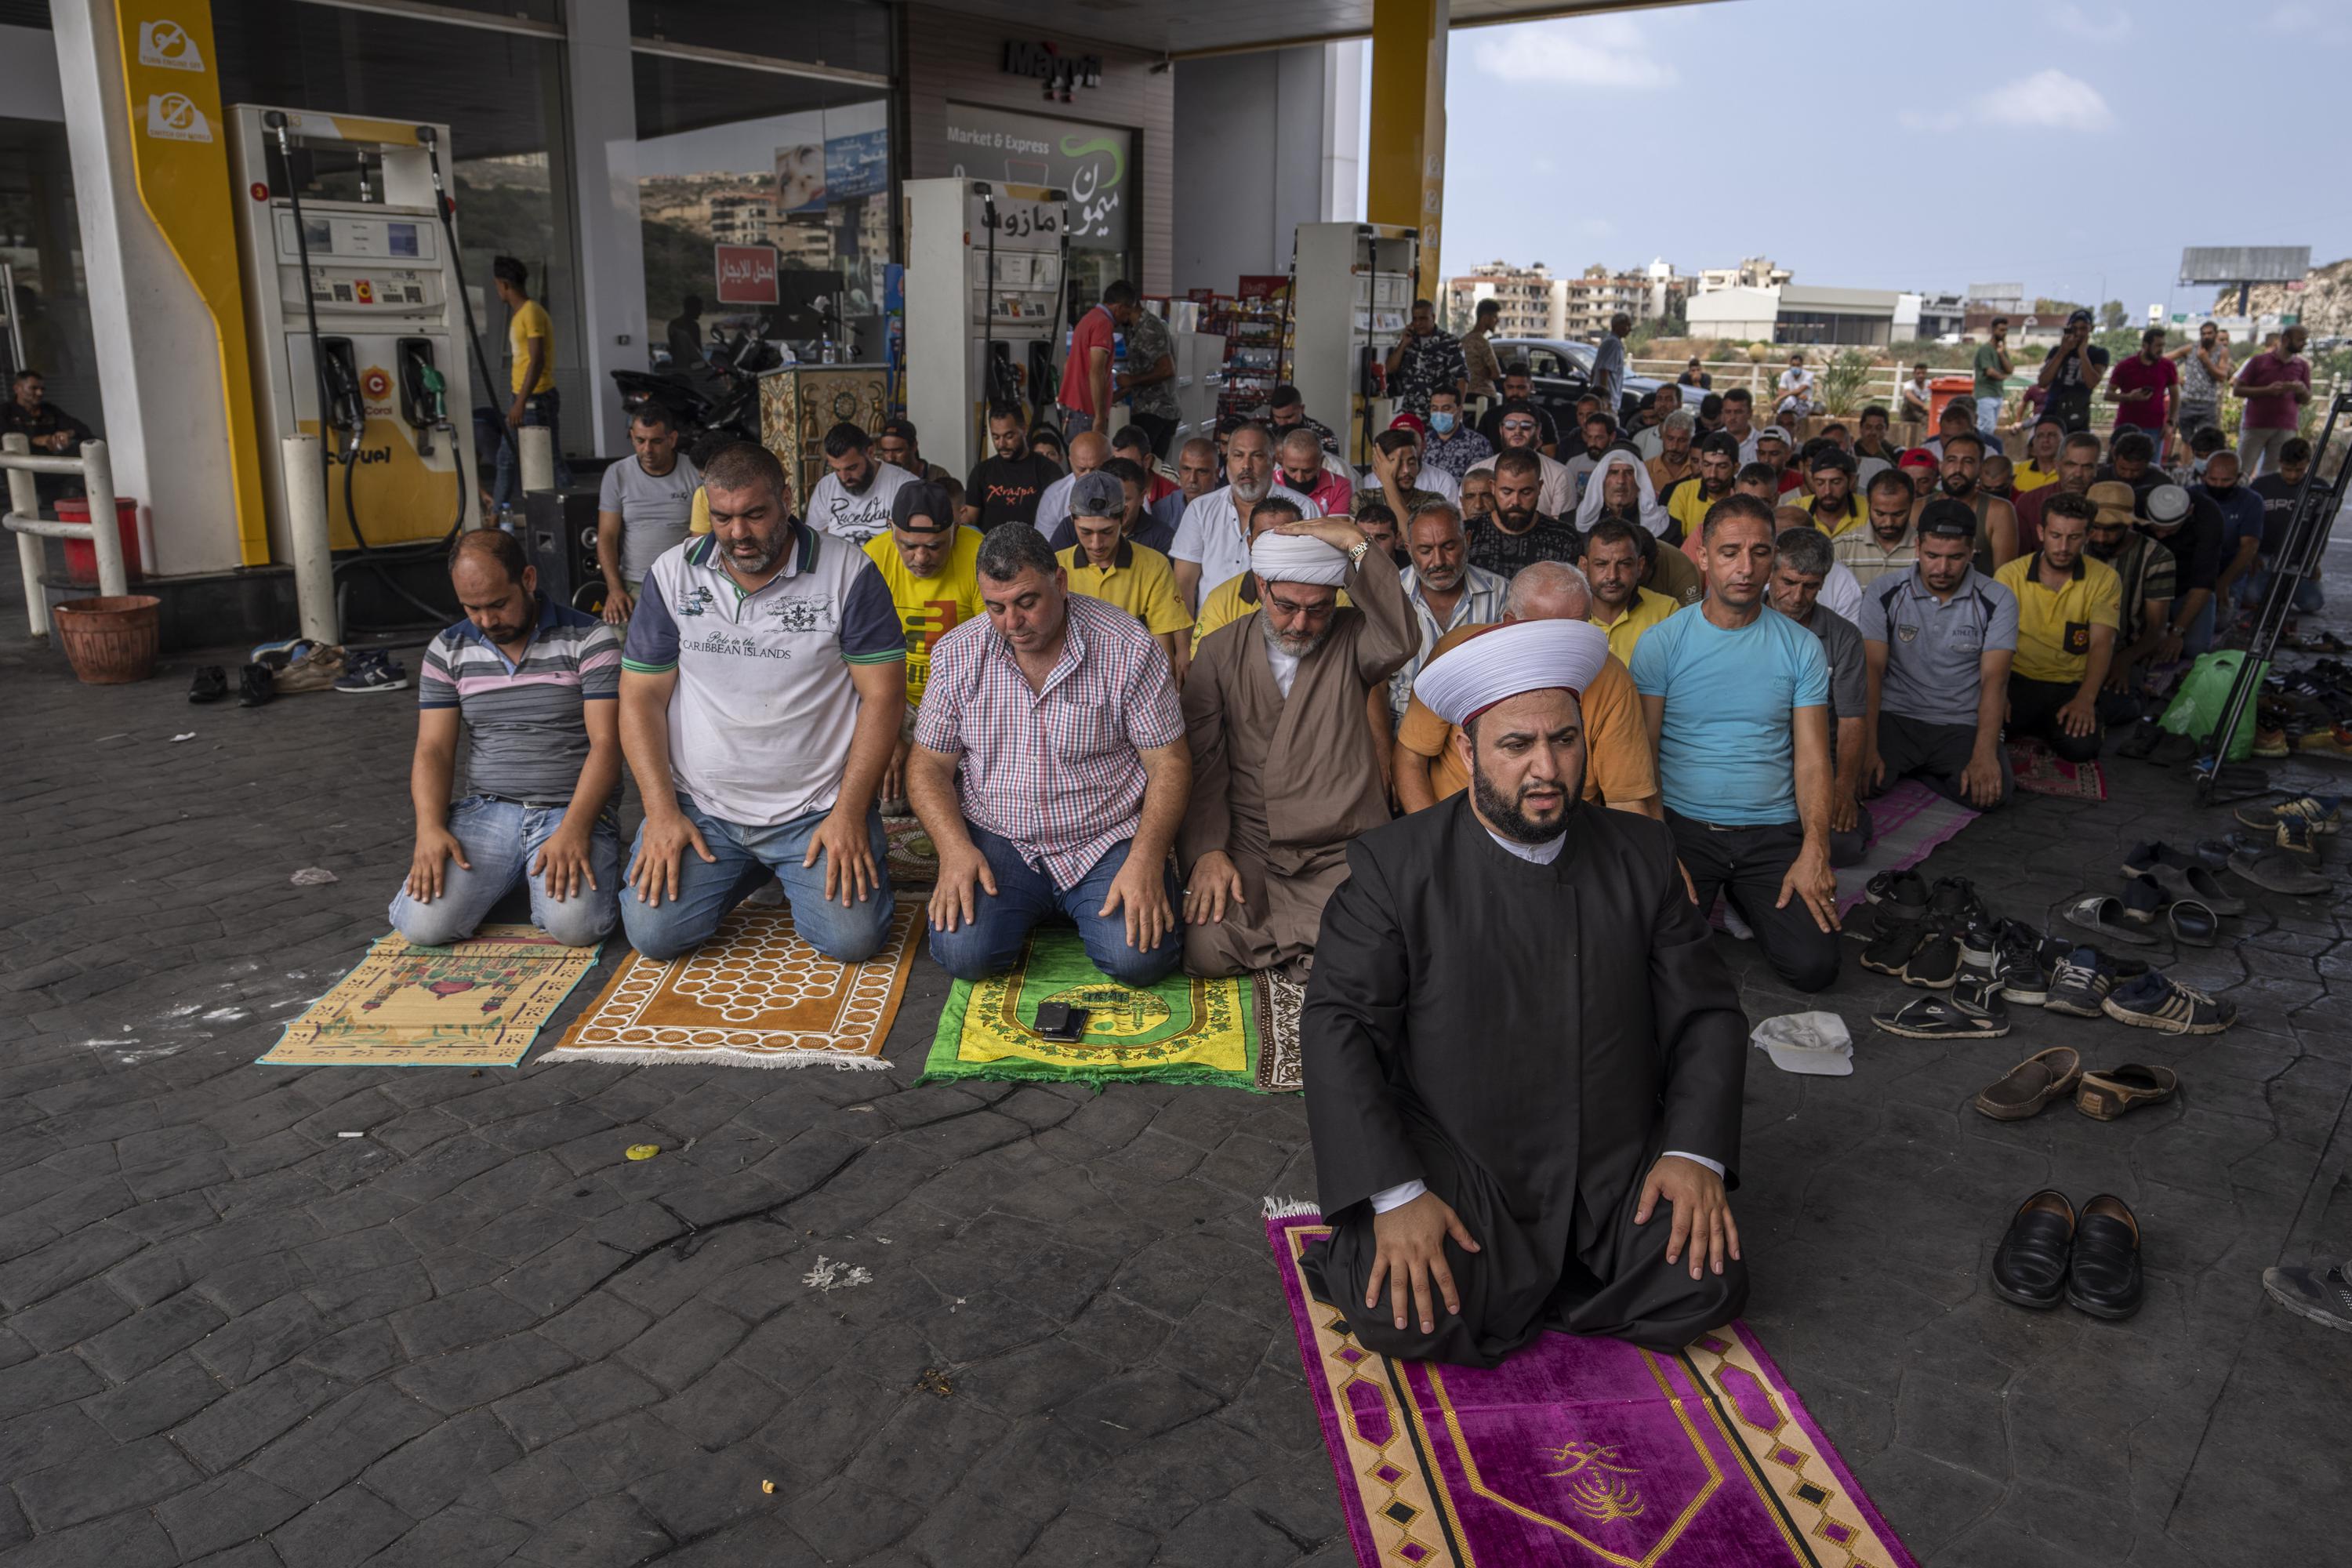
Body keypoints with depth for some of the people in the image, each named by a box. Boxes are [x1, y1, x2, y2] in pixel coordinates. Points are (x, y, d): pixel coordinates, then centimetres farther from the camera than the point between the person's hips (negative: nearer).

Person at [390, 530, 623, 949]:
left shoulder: (590, 639, -4)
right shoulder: (447, 650, 9)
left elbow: (605, 744, -10)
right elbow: (433, 749, 6)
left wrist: (574, 829, -24)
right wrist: (430, 829, -13)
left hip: (572, 809, -3)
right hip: (486, 809, 3)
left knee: (575, 924, -29)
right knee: (422, 923, -19)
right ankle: (508, 878, 13)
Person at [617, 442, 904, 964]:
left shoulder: (848, 573, -5)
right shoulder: (672, 574, 3)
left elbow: (882, 694, -7)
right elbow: (642, 695, 5)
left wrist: (849, 813, -14)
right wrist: (662, 812, -6)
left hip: (817, 809, -2)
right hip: (699, 808, 3)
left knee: (854, 938, -18)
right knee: (653, 934, -13)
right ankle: (747, 874, 20)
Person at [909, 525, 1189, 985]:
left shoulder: (1129, 647, -8)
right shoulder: (957, 653, 1)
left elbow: (1169, 763, -5)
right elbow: (929, 763, 6)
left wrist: (1146, 861, -19)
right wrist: (954, 848, -13)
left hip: (1109, 839, -2)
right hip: (996, 839, 2)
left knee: (1139, 958, -24)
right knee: (963, 951, -23)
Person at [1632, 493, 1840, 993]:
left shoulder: (1801, 646, 5)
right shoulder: (1660, 642, 0)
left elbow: (1812, 758, 2)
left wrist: (1815, 850, -14)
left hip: (1773, 829, 2)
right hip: (1682, 825, -1)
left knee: (1813, 966, -17)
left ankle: (1741, 897, 14)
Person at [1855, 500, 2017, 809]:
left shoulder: (1997, 601, 1)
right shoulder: (1885, 593, 1)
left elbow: (1994, 679, -8)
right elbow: (1872, 670, -7)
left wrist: (1984, 755, -22)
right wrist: (1868, 747, -19)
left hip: (1963, 725, 1)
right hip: (1896, 717, -1)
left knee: (1991, 792, -28)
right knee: (1862, 780, -31)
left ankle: (1906, 769, 2)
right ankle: (1900, 766, 6)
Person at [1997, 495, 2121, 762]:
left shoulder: (2104, 578, 1)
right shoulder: (2009, 575, -1)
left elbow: (2101, 643, -8)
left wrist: (2085, 699, -24)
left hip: (2072, 685, 1)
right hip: (2019, 679, 0)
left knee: (2080, 746, -27)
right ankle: (2041, 725, 4)